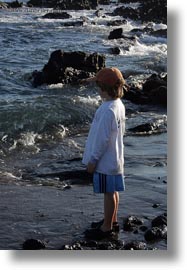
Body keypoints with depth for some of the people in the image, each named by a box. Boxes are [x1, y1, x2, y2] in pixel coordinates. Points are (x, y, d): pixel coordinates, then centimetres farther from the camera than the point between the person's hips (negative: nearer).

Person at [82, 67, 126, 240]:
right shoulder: (118, 105, 5)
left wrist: (93, 160, -16)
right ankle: (112, 221, 34)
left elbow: (103, 138, -24)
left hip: (106, 161, -10)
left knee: (109, 193, 2)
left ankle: (106, 228, 13)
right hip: (114, 158, 10)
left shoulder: (108, 110, -26)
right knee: (112, 192, 20)